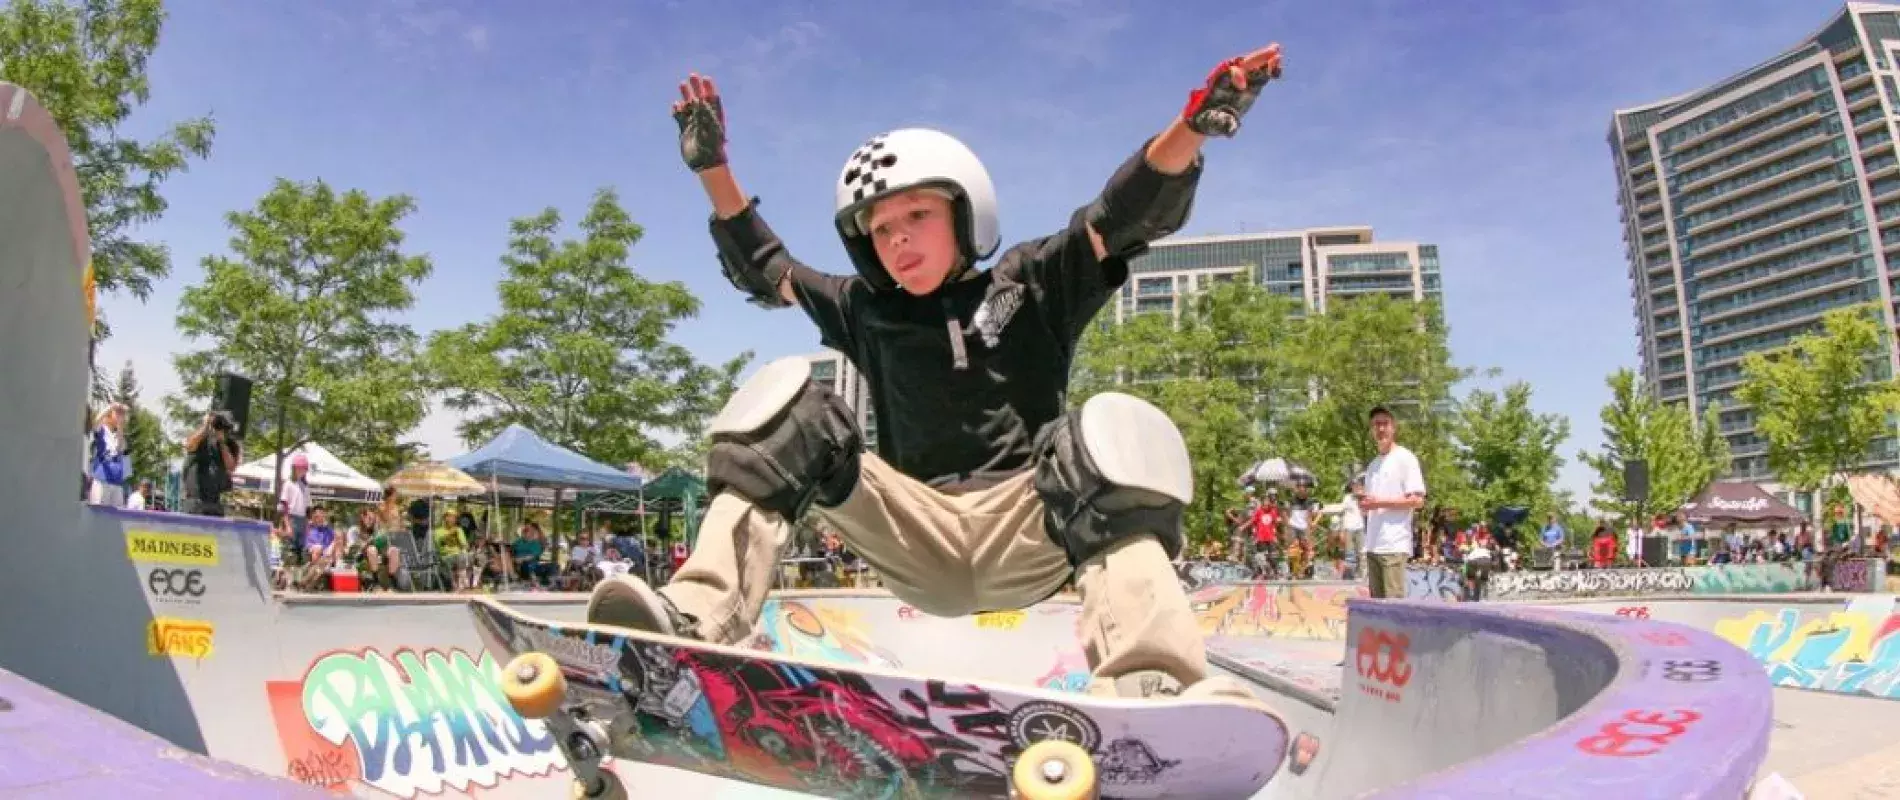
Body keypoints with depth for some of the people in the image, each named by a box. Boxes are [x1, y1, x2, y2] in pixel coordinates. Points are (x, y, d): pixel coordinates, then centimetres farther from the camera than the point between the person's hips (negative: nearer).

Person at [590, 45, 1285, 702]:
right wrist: (713, 168, 23)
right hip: (916, 538, 2)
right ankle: (697, 617, -34)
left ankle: (1146, 687, -49)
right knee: (787, 403, -14)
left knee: (1113, 429, -31)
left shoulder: (1032, 284, 13)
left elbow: (1131, 214, 0)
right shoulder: (866, 312, 21)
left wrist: (1196, 122, -17)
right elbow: (765, 269, 30)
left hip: (1027, 532, -2)